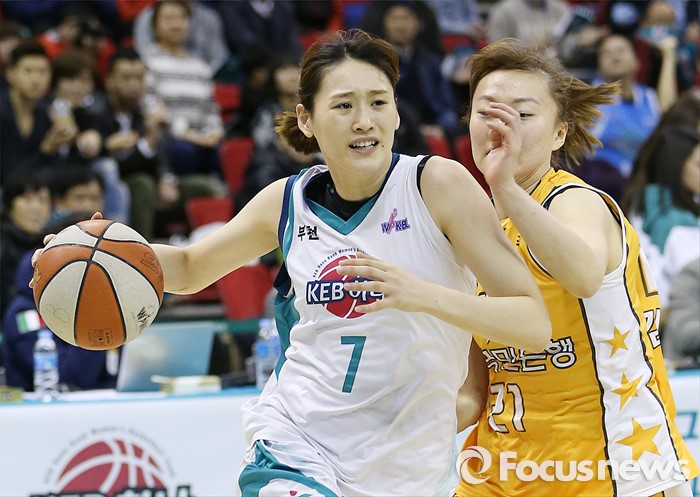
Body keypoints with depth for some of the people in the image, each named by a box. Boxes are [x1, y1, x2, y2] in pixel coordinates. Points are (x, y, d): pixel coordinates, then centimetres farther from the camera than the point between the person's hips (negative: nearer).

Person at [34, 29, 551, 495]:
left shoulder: (437, 183, -10)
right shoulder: (288, 202, 1)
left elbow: (535, 325, -15)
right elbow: (190, 268, 19)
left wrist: (423, 294, -30)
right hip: (294, 435, 1)